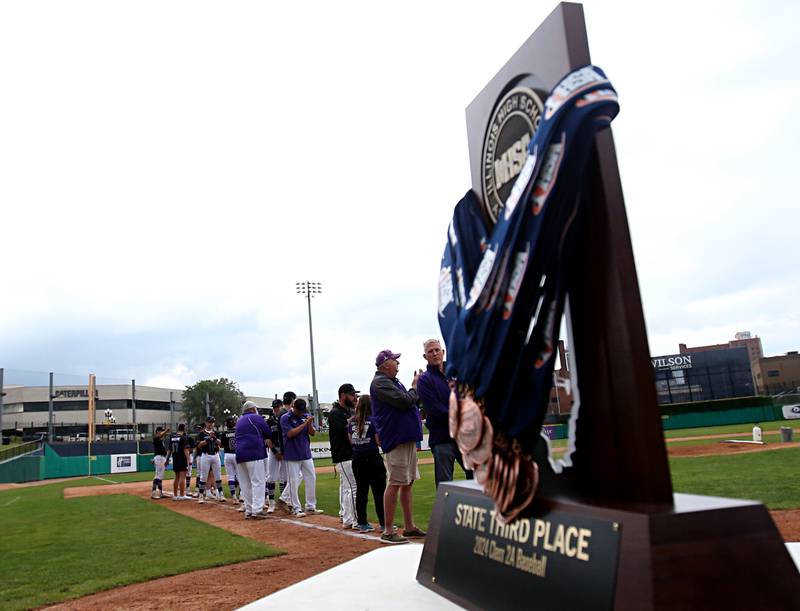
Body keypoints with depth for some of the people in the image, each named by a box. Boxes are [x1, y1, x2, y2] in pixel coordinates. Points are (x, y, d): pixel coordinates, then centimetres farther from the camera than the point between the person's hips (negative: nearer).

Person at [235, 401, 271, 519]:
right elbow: (268, 434, 5)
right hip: (254, 453, -7)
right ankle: (257, 510, -13)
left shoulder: (239, 421, 22)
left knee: (245, 484, 9)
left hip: (239, 455, 7)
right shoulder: (256, 417, 3)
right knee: (258, 482, -7)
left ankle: (248, 511, 11)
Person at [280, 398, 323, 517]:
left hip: (306, 453, 5)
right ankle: (296, 509, 8)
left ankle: (311, 507, 18)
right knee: (294, 482, -1)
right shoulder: (285, 418, -9)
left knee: (311, 479, 8)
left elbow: (313, 433, 4)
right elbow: (290, 433, -20)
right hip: (292, 455, -5)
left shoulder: (306, 416, 6)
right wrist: (304, 423, -21)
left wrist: (309, 424, -16)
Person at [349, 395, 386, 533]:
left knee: (361, 491, 10)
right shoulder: (373, 420, -11)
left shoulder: (352, 422, 4)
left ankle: (362, 523, 14)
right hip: (372, 458, -5)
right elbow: (379, 440, -11)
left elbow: (351, 441, 11)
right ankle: (384, 524, 4)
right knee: (379, 491, 1)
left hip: (357, 459, 5)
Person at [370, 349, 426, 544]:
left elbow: (412, 401, 20)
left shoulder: (394, 382, 20)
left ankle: (409, 526, 22)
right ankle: (388, 531, -2)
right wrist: (415, 387, -3)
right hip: (396, 440, -10)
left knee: (407, 483, 13)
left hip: (408, 438, 10)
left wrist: (416, 386, 5)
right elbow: (405, 401, -19)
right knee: (395, 484, -8)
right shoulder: (380, 382, -11)